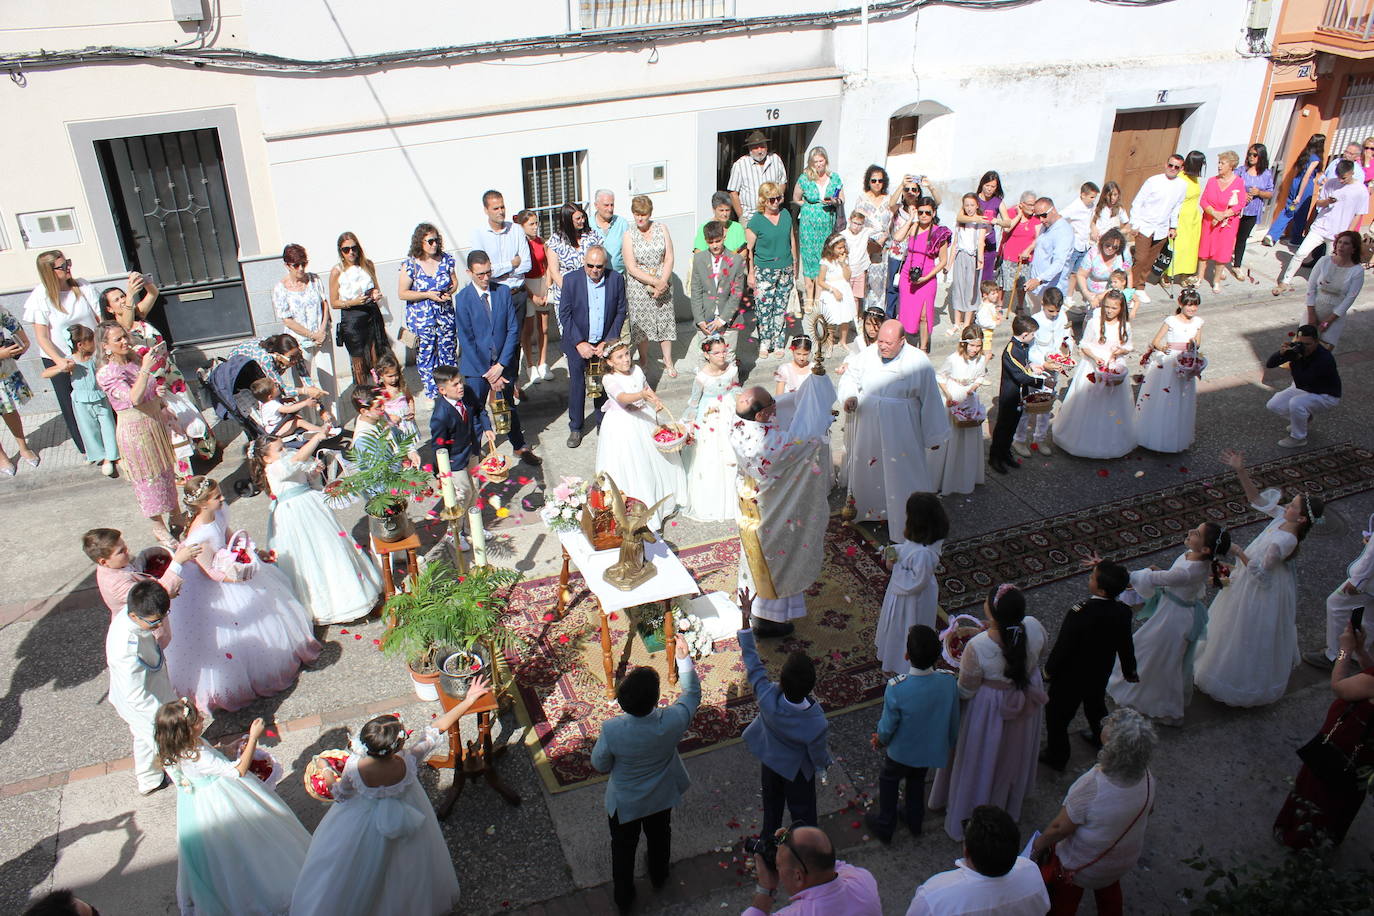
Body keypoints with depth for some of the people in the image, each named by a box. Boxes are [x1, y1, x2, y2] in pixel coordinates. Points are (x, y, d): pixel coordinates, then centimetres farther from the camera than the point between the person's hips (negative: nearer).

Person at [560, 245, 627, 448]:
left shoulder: (616, 279, -7)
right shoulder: (571, 279, -11)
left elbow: (620, 312, -1)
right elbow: (564, 314, -8)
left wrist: (607, 342, -8)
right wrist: (579, 343, -14)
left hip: (605, 343, 1)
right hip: (578, 343, -1)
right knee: (577, 385, 5)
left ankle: (603, 422, 27)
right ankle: (575, 428, 20)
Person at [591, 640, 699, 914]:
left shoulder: (611, 730, -37)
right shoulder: (672, 721, -35)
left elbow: (600, 765, -17)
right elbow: (692, 694, -14)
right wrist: (684, 658, -9)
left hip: (624, 803, -2)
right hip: (661, 797, 2)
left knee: (623, 848, 26)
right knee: (659, 837, 33)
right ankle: (659, 876, 60)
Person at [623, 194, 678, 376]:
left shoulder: (661, 228, 2)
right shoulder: (629, 236, -5)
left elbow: (669, 258, 0)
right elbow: (632, 268, -10)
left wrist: (663, 282, -12)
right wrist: (655, 282, -17)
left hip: (663, 283, 2)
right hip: (638, 285, -2)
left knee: (665, 320, 5)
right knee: (641, 323, 2)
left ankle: (668, 362, 16)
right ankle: (644, 360, 19)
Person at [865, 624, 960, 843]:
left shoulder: (896, 688, -38)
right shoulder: (949, 681, -26)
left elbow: (888, 726, -21)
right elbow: (954, 718, -8)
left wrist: (880, 740, 3)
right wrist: (951, 742, 13)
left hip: (902, 751, -3)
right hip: (932, 749, 3)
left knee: (888, 780, 26)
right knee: (917, 780, 32)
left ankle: (884, 826, 45)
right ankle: (914, 821, 53)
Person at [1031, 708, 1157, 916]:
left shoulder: (1092, 785, -41)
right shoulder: (1147, 779, -23)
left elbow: (1060, 828, -29)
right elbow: (1148, 811, -1)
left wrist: (1040, 843, -10)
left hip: (1083, 866, -5)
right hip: (1126, 862, 5)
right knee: (1109, 891, 36)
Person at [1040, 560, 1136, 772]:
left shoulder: (1079, 614, -38)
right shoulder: (1122, 612, -19)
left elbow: (1062, 647, -26)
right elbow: (1125, 645, -2)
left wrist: (1049, 669, -7)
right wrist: (1129, 671, 16)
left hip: (1071, 677, -6)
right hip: (1101, 674, 6)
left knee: (1057, 714, 18)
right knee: (1096, 706, 33)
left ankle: (1057, 756, 37)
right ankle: (1101, 739, 58)